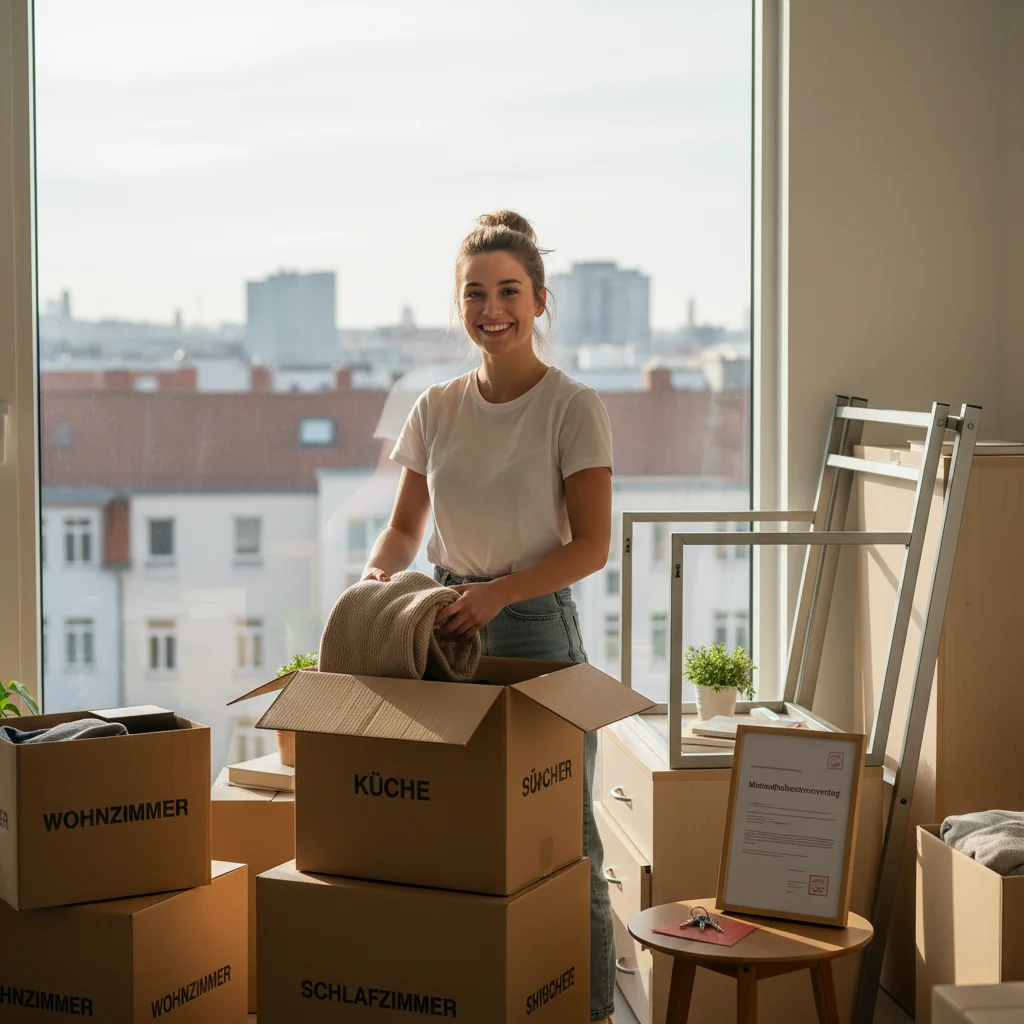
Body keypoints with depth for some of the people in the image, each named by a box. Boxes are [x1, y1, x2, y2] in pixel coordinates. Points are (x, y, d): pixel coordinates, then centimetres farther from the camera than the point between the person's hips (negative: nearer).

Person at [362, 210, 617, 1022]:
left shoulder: (574, 407, -8)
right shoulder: (436, 410, 6)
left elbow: (592, 546, -14)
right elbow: (404, 528, 12)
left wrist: (498, 591, -27)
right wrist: (376, 575, -9)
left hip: (537, 627, -4)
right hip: (445, 631, 5)